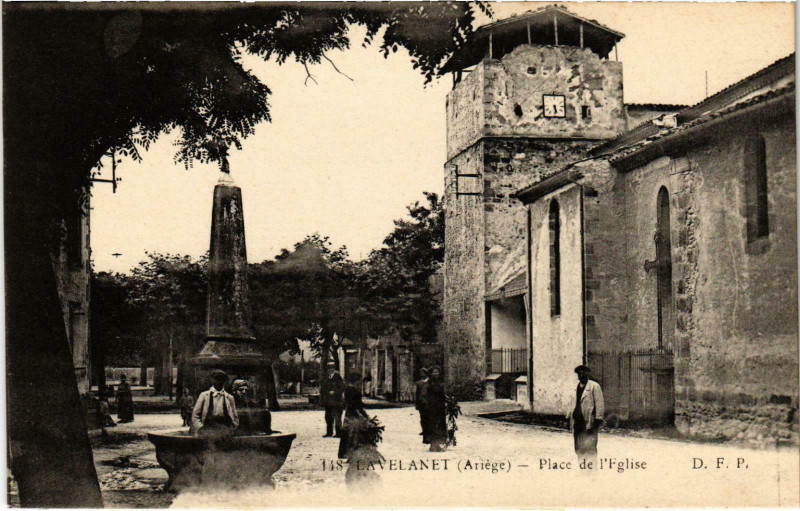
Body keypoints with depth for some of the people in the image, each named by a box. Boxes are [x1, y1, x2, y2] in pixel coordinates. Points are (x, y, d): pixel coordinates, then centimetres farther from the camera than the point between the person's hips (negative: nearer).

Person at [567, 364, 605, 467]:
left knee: (589, 447, -10)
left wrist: (598, 419, -12)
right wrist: (569, 416, 18)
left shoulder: (594, 386, -2)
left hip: (589, 422, -6)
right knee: (579, 448, 6)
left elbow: (600, 403, -6)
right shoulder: (576, 387, 19)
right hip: (577, 422, 6)